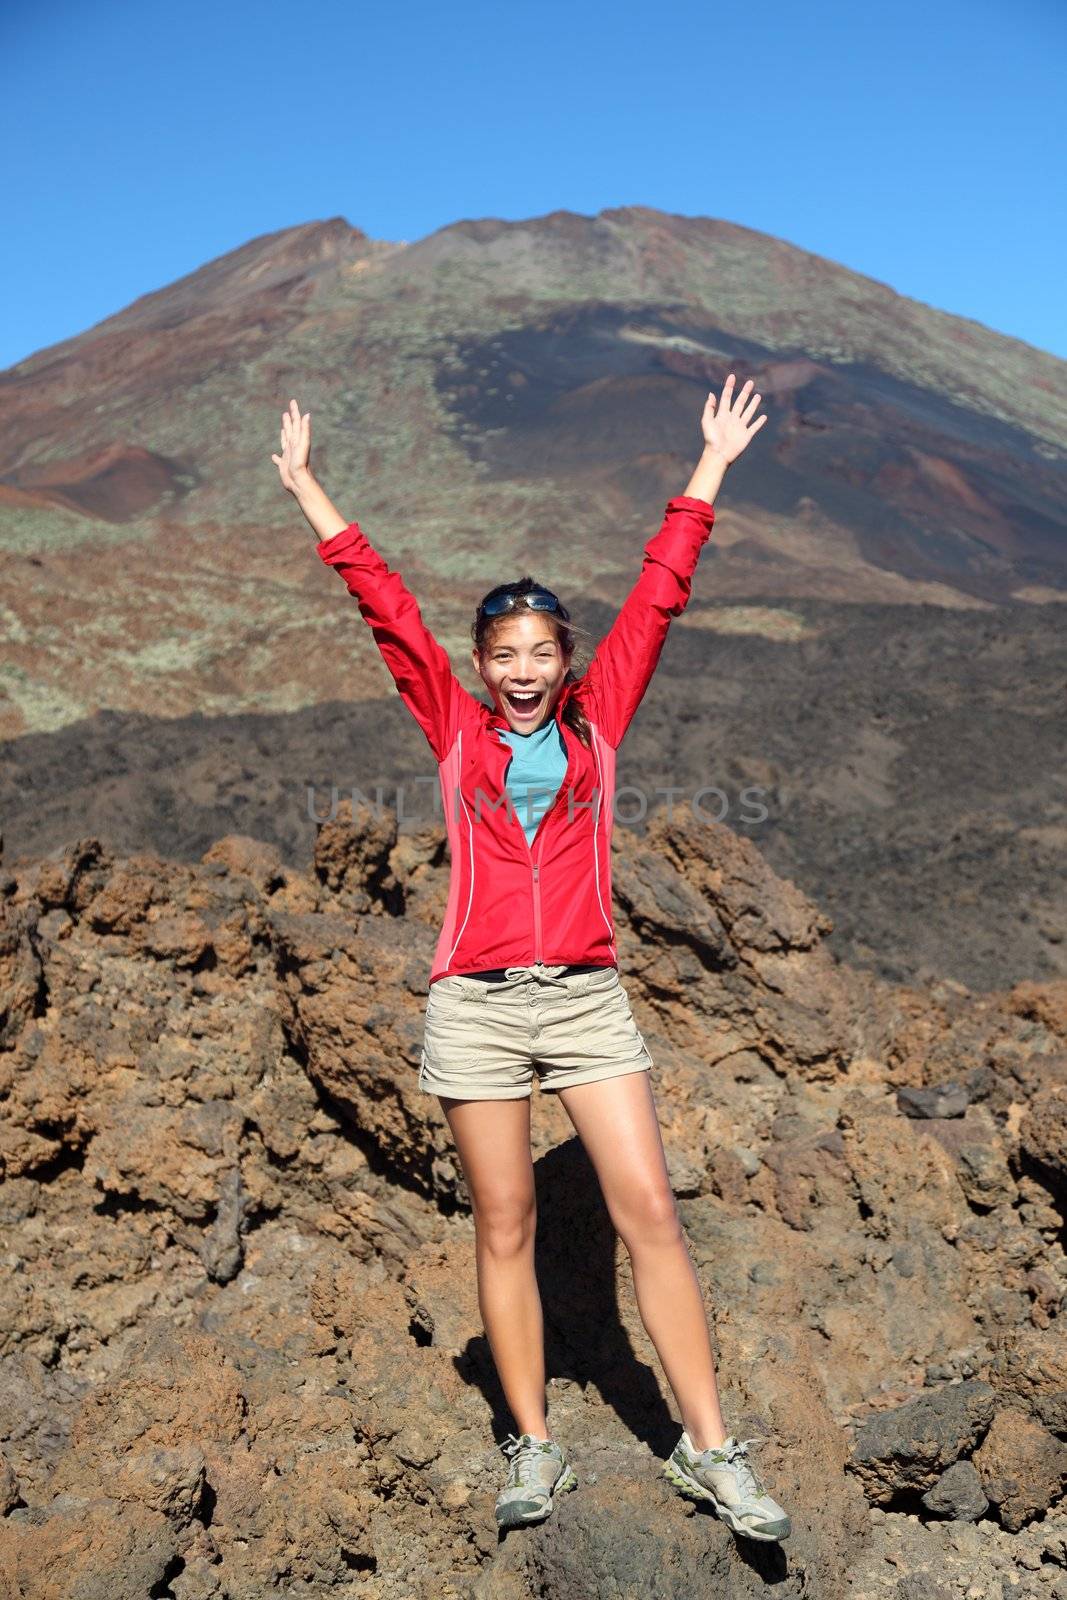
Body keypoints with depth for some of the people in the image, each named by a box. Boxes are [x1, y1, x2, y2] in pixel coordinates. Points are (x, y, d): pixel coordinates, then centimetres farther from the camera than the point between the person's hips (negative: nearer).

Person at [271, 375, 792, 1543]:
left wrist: (710, 470, 13)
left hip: (587, 998, 0)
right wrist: (307, 491, 13)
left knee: (649, 1213, -2)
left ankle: (710, 1450, 9)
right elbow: (384, 605, 8)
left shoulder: (598, 720, 8)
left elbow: (657, 597, 10)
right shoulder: (457, 731, 6)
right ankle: (534, 1452, 22)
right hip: (477, 1005, 0)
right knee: (504, 1229, 7)